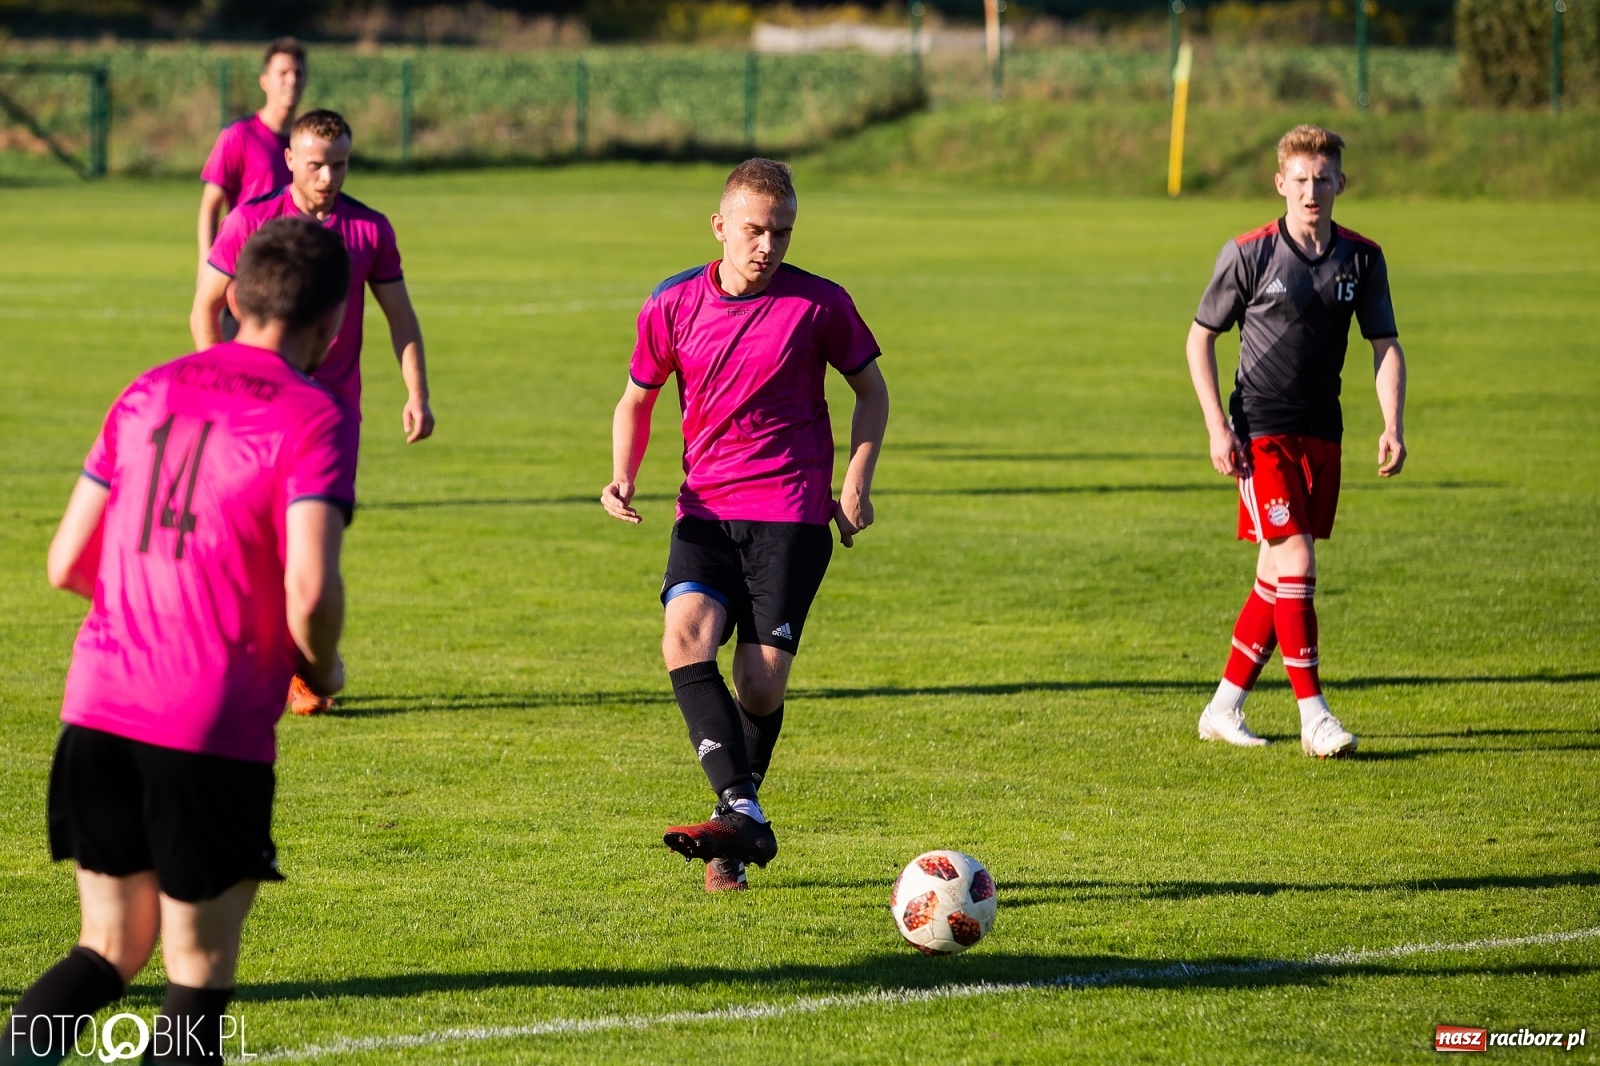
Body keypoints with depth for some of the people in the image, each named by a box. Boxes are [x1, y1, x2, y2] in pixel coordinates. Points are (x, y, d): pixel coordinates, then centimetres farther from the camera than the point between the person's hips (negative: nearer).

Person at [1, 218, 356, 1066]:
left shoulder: (149, 392, 11)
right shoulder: (314, 419, -7)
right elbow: (310, 591, -18)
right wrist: (322, 671, 3)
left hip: (96, 709, 5)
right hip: (215, 730, -5)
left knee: (110, 953, 16)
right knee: (198, 979, 7)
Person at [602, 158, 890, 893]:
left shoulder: (819, 305, -1)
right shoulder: (672, 307, 3)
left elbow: (871, 390, 12)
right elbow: (638, 399, 17)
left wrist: (855, 483, 0)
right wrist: (624, 476, 0)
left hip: (791, 513, -2)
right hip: (706, 509, 2)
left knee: (760, 682, -11)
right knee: (685, 641, -24)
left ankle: (735, 824, 13)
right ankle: (744, 816, -29)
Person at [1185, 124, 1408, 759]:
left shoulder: (1362, 259, 3)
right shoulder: (1248, 254, -7)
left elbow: (1385, 345, 6)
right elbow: (1201, 337, 0)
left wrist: (1393, 427, -8)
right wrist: (1217, 427, -8)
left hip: (1322, 436, 5)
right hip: (1262, 432, -5)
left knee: (1278, 575, 8)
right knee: (1296, 563, -14)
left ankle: (1224, 708, 19)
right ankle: (1314, 718, -12)